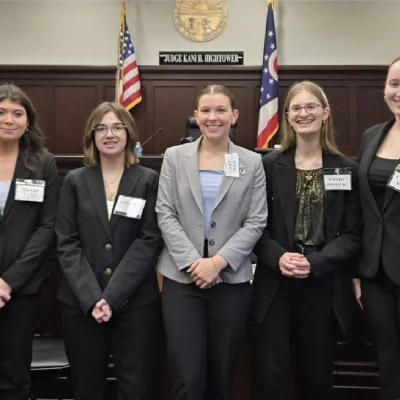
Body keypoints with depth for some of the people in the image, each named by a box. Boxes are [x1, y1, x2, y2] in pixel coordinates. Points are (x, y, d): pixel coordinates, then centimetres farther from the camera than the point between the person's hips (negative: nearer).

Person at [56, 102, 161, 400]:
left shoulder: (149, 180, 3)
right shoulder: (75, 181, 6)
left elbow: (148, 241, -5)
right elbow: (67, 243, 0)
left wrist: (112, 296, -13)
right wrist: (91, 298, -12)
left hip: (135, 301, -1)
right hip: (81, 302, 2)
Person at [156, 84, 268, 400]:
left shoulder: (252, 163, 4)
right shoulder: (175, 157, 4)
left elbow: (256, 223, -2)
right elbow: (165, 215, -1)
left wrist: (219, 261, -13)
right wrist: (192, 262, -12)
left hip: (232, 279, 1)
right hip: (182, 277, 0)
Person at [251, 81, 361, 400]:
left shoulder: (347, 169, 4)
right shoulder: (269, 165, 3)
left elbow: (352, 234, 0)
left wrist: (315, 263, -15)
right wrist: (278, 257, -17)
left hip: (324, 285, 1)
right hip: (276, 284, 0)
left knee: (317, 374, 13)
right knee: (271, 374, 2)